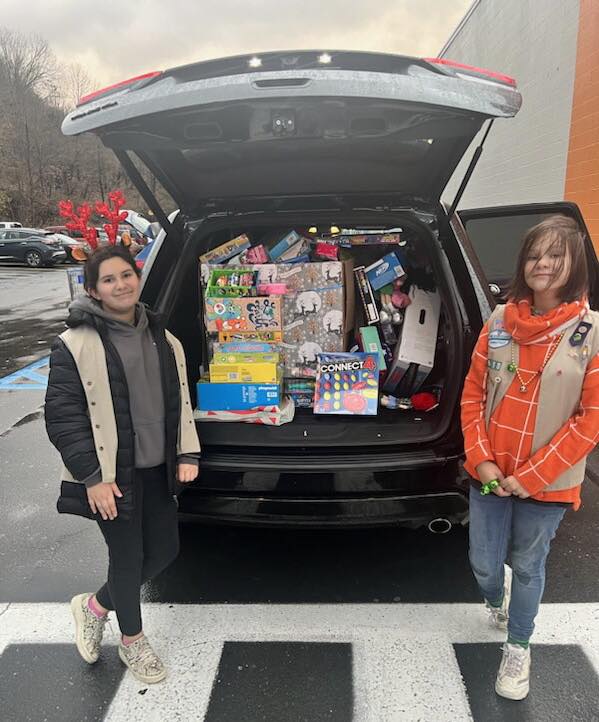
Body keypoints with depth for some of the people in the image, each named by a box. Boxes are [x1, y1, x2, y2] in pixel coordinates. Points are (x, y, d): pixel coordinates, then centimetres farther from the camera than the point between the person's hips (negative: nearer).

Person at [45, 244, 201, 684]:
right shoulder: (76, 345, -11)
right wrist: (92, 476, -13)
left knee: (165, 550, 13)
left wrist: (187, 454, 5)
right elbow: (62, 416, -11)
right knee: (128, 556, 7)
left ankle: (95, 605, 39)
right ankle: (132, 641, 36)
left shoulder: (163, 339, 7)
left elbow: (181, 401, 12)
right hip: (112, 474, -6)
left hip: (156, 470, 6)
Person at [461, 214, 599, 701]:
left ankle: (518, 649, 42)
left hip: (548, 483, -2)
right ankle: (498, 602, 51)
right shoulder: (500, 322, -3)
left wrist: (532, 476, -14)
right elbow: (473, 394, 1)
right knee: (484, 564, 13)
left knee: (528, 566, 16)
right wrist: (481, 460, -9)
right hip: (490, 475, 3)